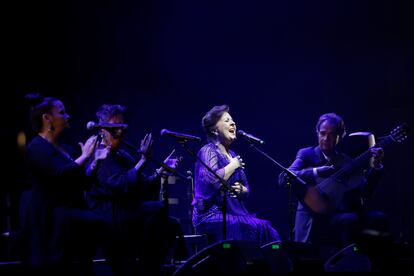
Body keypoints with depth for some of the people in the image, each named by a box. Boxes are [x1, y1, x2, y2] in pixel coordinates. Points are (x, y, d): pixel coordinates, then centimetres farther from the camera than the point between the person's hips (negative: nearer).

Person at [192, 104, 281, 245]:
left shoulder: (232, 155, 20)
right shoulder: (208, 151, -3)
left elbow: (246, 189, 26)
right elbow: (212, 180, -22)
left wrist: (241, 190, 2)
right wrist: (233, 165, -8)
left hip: (234, 213, 7)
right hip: (213, 216, -7)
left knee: (267, 229, -16)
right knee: (257, 228, -27)